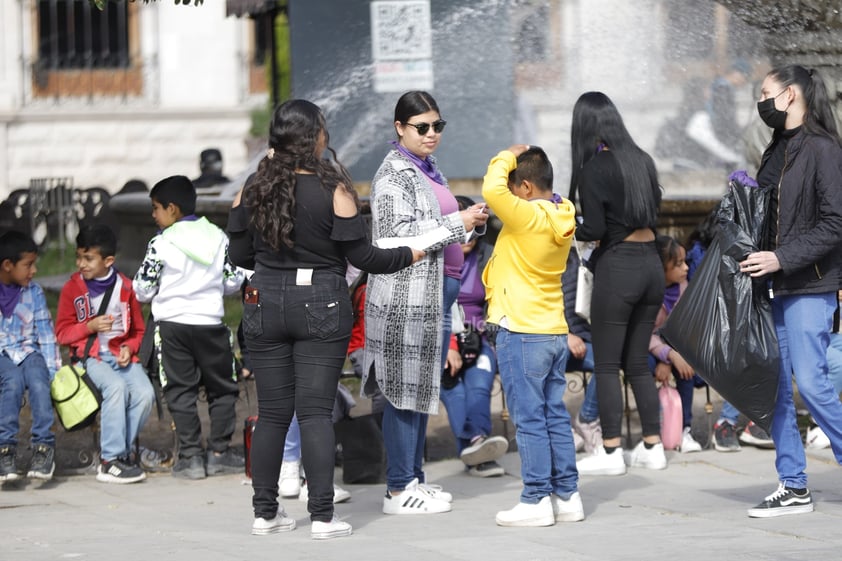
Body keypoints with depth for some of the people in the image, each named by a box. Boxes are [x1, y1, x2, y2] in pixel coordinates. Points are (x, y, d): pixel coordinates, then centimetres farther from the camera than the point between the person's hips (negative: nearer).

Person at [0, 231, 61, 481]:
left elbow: (46, 336, 11)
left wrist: (54, 373, 3)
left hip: (28, 351, 2)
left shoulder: (34, 292, 10)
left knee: (38, 379, -31)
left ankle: (44, 445, -32)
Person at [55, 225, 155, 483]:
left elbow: (138, 330, 16)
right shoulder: (72, 288, 3)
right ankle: (110, 461, -29)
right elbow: (62, 332, 4)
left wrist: (129, 347, -5)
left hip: (122, 355, 3)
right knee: (116, 386, -33)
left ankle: (120, 451, -8)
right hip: (89, 355, -2)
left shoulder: (125, 287, 7)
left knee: (144, 393, -26)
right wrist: (89, 327, -13)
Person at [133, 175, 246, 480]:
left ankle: (191, 455, 0)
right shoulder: (218, 237, 3)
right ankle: (219, 451, 11)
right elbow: (232, 282, 8)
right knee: (222, 388, 13)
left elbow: (143, 290, -5)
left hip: (173, 324, -2)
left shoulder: (161, 243, -8)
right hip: (211, 322, 2)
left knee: (181, 390, 4)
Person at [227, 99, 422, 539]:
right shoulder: (333, 190, -10)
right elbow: (361, 256, -8)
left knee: (271, 413, 8)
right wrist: (411, 254, 7)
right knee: (315, 411, -1)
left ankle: (265, 513, 12)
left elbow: (240, 255, 8)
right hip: (320, 307, -3)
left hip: (266, 305, 3)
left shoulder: (253, 190, 1)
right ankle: (322, 516, -2)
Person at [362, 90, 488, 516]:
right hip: (408, 293, -9)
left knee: (424, 386, 12)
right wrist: (458, 223, -17)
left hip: (438, 288, 9)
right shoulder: (394, 172, -10)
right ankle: (399, 489, -3)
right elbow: (399, 235, -19)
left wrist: (471, 220, 11)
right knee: (405, 390, -6)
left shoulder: (428, 170, 18)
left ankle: (414, 478, 18)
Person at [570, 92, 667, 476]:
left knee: (606, 364, 1)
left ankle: (610, 453, 0)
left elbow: (594, 229, -14)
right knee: (637, 362, 14)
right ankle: (652, 447, 15)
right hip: (651, 264, 7)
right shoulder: (642, 160, 9)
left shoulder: (594, 168, -10)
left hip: (618, 265, -7)